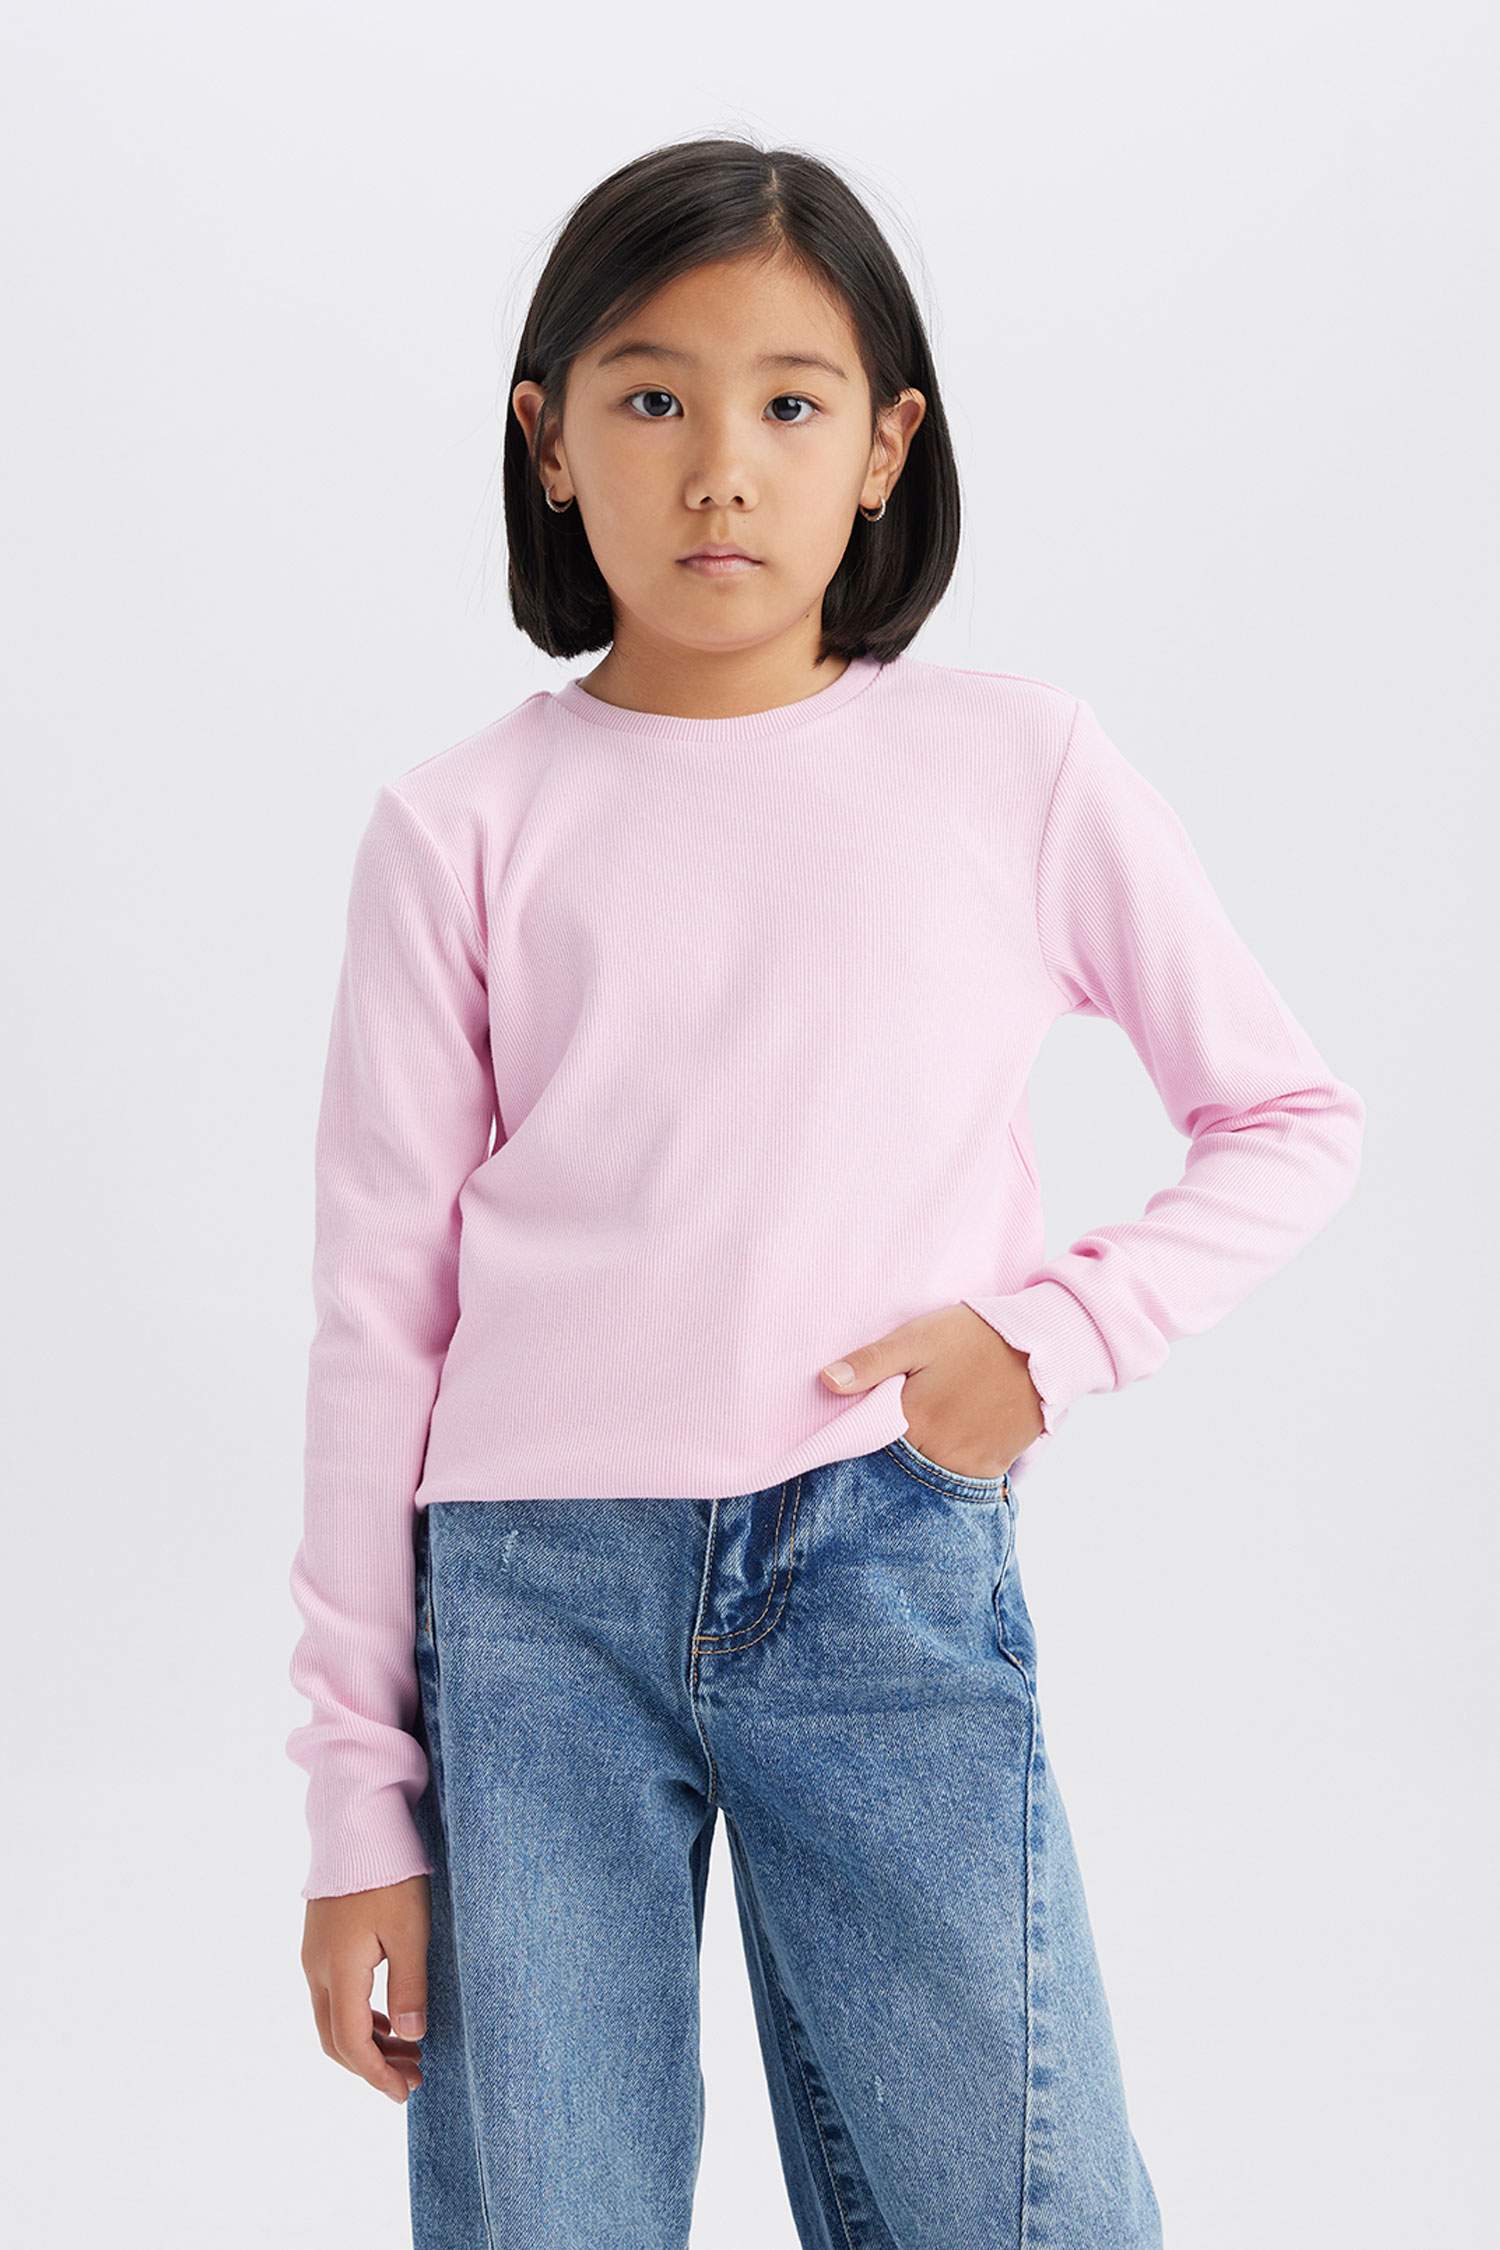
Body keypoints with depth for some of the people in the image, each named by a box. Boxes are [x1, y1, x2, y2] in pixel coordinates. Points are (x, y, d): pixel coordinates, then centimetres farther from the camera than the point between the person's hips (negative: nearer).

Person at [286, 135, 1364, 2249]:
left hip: (892, 1578, 0)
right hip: (532, 1598, 0)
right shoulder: (461, 830, 3)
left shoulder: (1021, 767, 3)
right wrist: (360, 1805, 4)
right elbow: (380, 1316, 4)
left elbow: (1293, 1119, 13)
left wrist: (1058, 1329, -5)